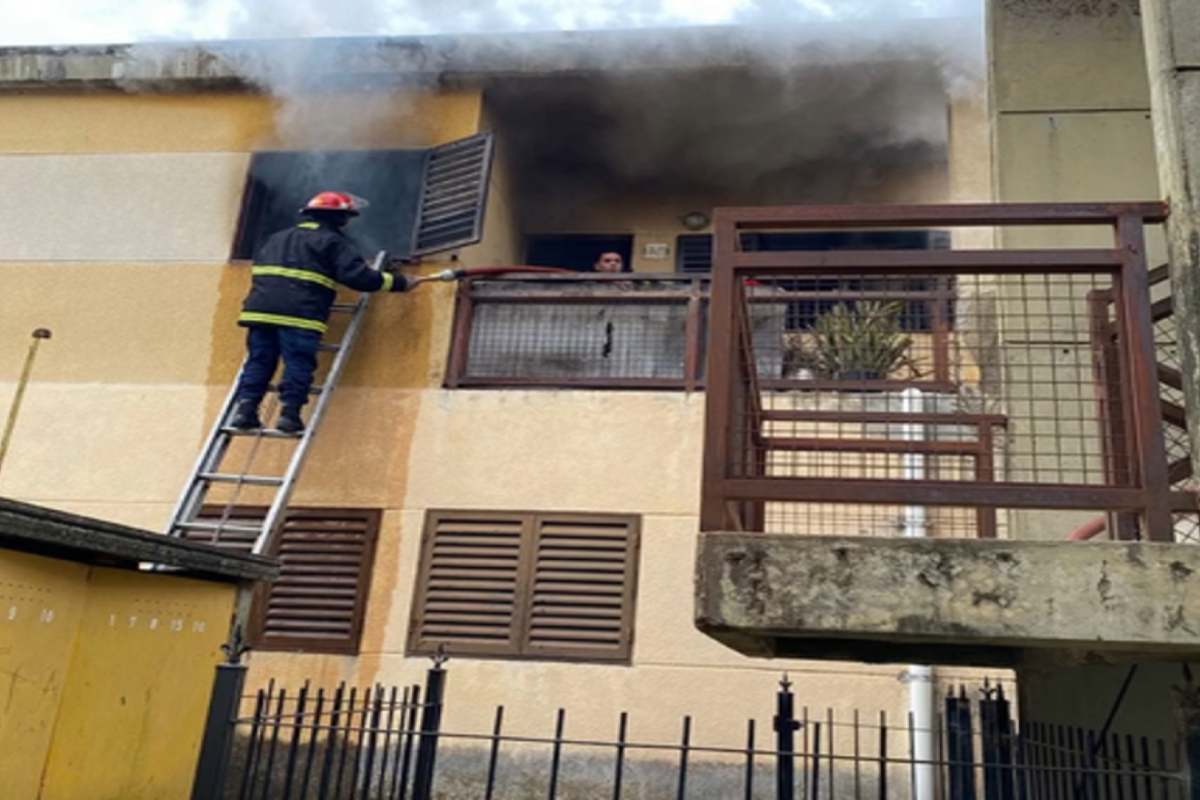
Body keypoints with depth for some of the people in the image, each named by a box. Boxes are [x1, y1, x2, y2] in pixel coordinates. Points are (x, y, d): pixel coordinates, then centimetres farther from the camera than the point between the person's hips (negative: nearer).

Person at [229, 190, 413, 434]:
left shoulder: (276, 238, 29)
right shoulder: (332, 241, 6)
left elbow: (258, 270, 33)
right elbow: (359, 277, -5)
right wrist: (399, 283, 3)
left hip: (260, 309, 6)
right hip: (299, 314, -6)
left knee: (258, 362, 8)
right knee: (298, 365, -3)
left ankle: (244, 408, -1)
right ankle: (289, 413, -10)